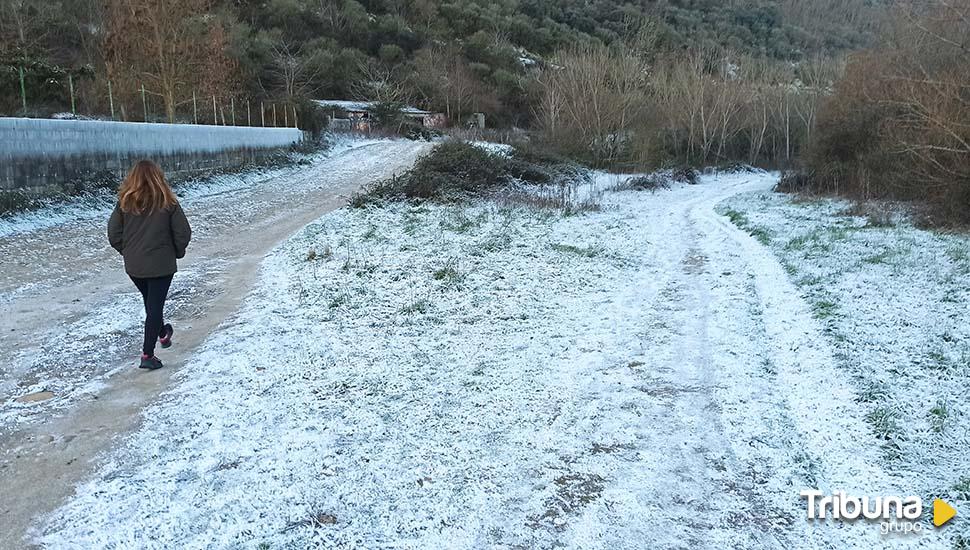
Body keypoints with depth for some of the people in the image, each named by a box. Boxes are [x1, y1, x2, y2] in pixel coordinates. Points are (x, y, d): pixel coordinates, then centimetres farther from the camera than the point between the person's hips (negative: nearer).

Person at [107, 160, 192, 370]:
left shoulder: (124, 203, -4)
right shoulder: (167, 203, -11)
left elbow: (114, 234, -2)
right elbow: (183, 233, -9)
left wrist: (128, 251, 14)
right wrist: (177, 253, 9)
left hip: (133, 266, 4)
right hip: (161, 264, -3)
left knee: (151, 303, 24)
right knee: (155, 306, 2)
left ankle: (162, 334, 45)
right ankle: (147, 355, -1)